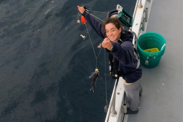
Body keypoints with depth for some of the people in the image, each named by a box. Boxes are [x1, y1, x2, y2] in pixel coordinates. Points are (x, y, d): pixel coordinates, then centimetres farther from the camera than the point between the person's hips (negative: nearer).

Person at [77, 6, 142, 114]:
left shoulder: (126, 45, -45)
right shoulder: (113, 38, -22)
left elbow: (126, 57, -70)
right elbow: (98, 25, -10)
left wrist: (112, 47, -89)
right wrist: (85, 13, -5)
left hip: (131, 76, -7)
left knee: (131, 94, 27)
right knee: (136, 86, 41)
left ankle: (133, 109, 59)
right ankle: (139, 93, 75)